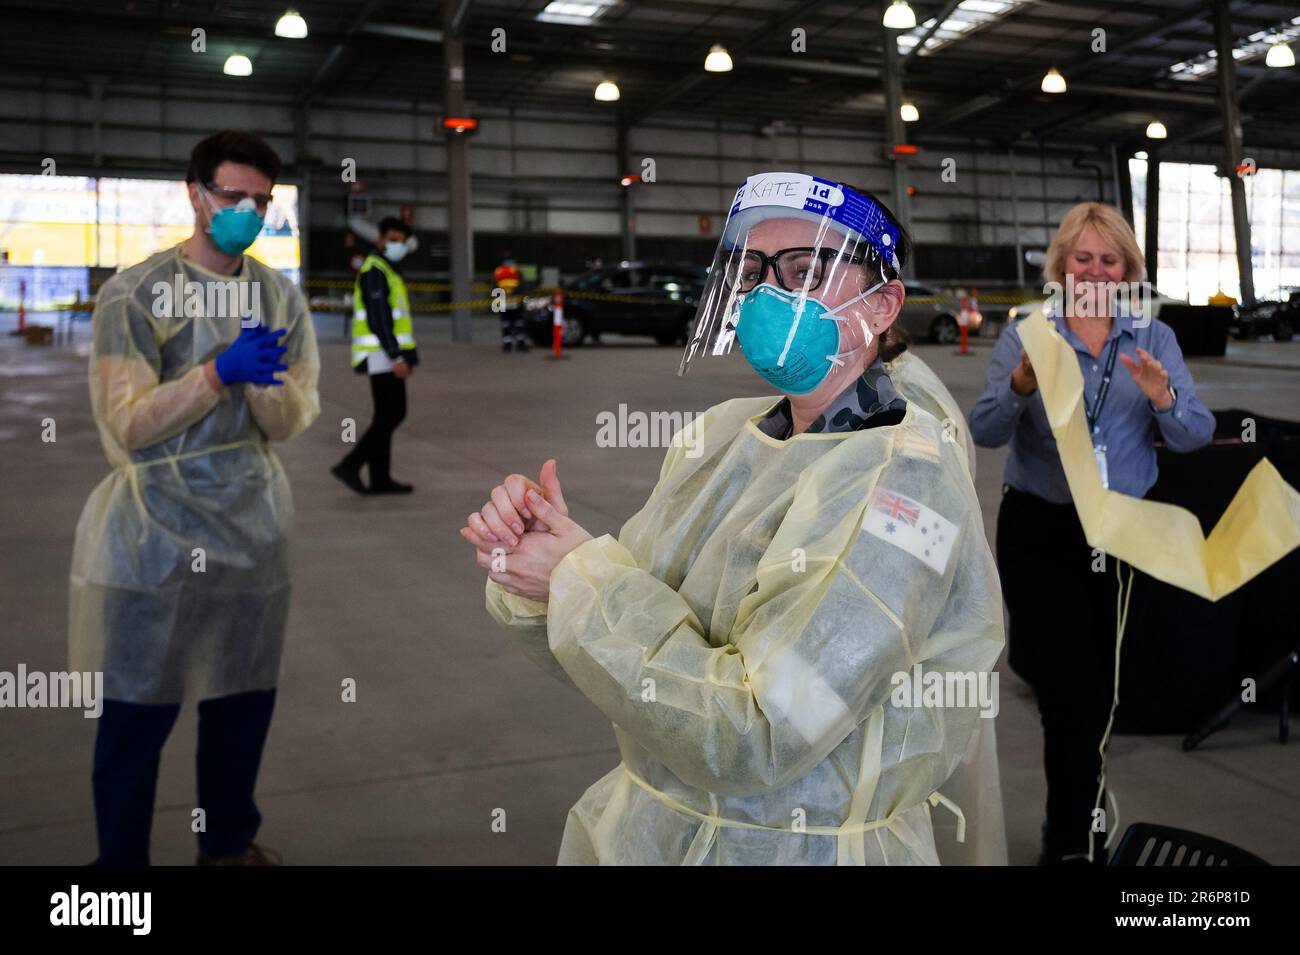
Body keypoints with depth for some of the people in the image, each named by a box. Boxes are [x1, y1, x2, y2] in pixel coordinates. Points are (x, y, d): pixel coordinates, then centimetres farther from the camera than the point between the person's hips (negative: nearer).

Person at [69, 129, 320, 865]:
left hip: (253, 526, 4)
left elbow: (292, 424, -1)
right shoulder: (134, 293, -9)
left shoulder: (282, 296, 3)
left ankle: (229, 843, 36)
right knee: (138, 714, 5)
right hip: (157, 531, -4)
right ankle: (121, 858, 24)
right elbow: (127, 426, -14)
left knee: (244, 701, 15)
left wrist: (262, 380, -21)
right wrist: (217, 372, -26)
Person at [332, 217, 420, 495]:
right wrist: (396, 356, -24)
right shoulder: (374, 271, -11)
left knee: (388, 415, 10)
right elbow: (378, 319, -20)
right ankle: (350, 465, -9)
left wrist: (407, 356, 20)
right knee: (391, 414, -11)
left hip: (388, 354, 10)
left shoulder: (388, 271, 21)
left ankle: (380, 478, 13)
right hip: (382, 355, -10)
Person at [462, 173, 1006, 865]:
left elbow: (753, 740, -28)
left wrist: (584, 580, -21)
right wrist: (535, 579, -16)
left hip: (804, 850, -6)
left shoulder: (898, 479, -23)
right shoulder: (721, 433, -2)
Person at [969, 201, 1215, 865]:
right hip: (1043, 534, -3)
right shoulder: (1025, 335, -2)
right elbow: (984, 433, -12)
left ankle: (1069, 827, 38)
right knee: (1076, 692, -5)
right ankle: (1075, 845, 15)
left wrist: (1163, 398, -23)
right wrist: (1022, 385, -31)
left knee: (1103, 691, 14)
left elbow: (1196, 437, -3)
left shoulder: (1155, 338, 4)